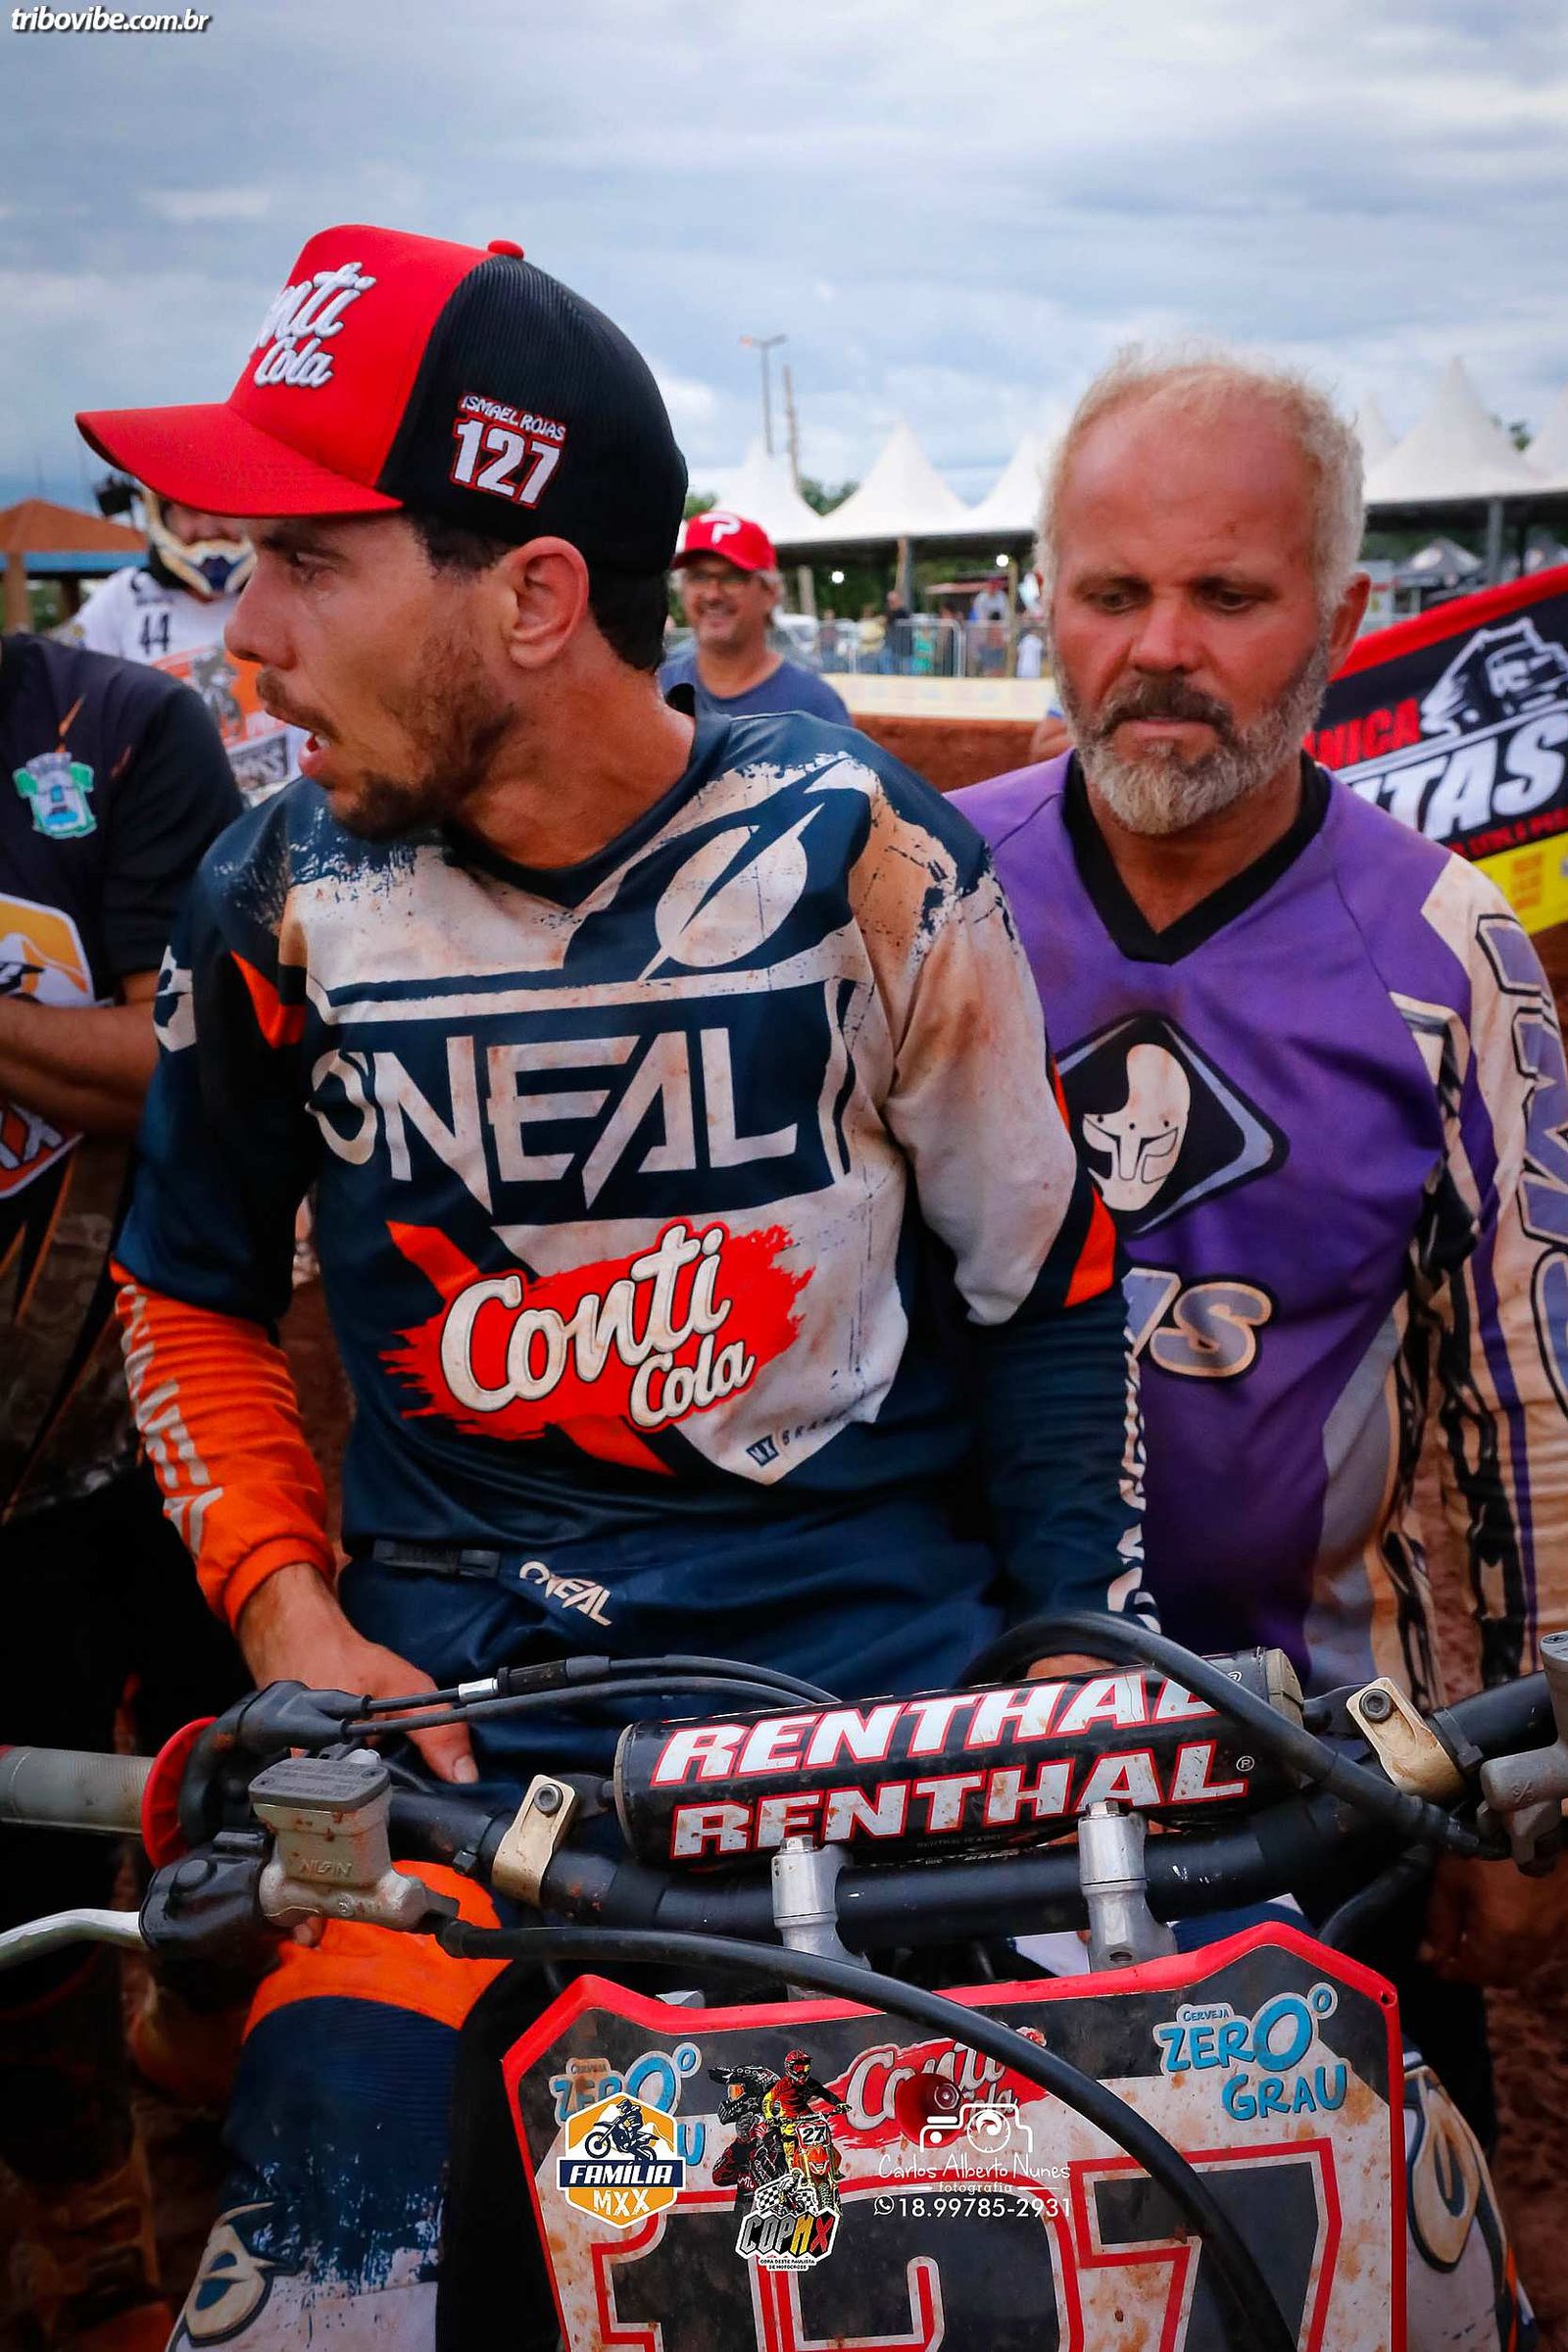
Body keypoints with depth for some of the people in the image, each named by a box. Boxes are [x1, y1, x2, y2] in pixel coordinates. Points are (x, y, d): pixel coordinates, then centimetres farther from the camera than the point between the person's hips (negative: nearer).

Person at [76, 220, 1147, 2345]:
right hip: (452, 1653, 1)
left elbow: (1045, 1279, 3)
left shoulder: (862, 858, -6)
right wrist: (286, 1614, -1)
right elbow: (191, 1291, 13)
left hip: (867, 1617, -1)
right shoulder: (282, 900, 0)